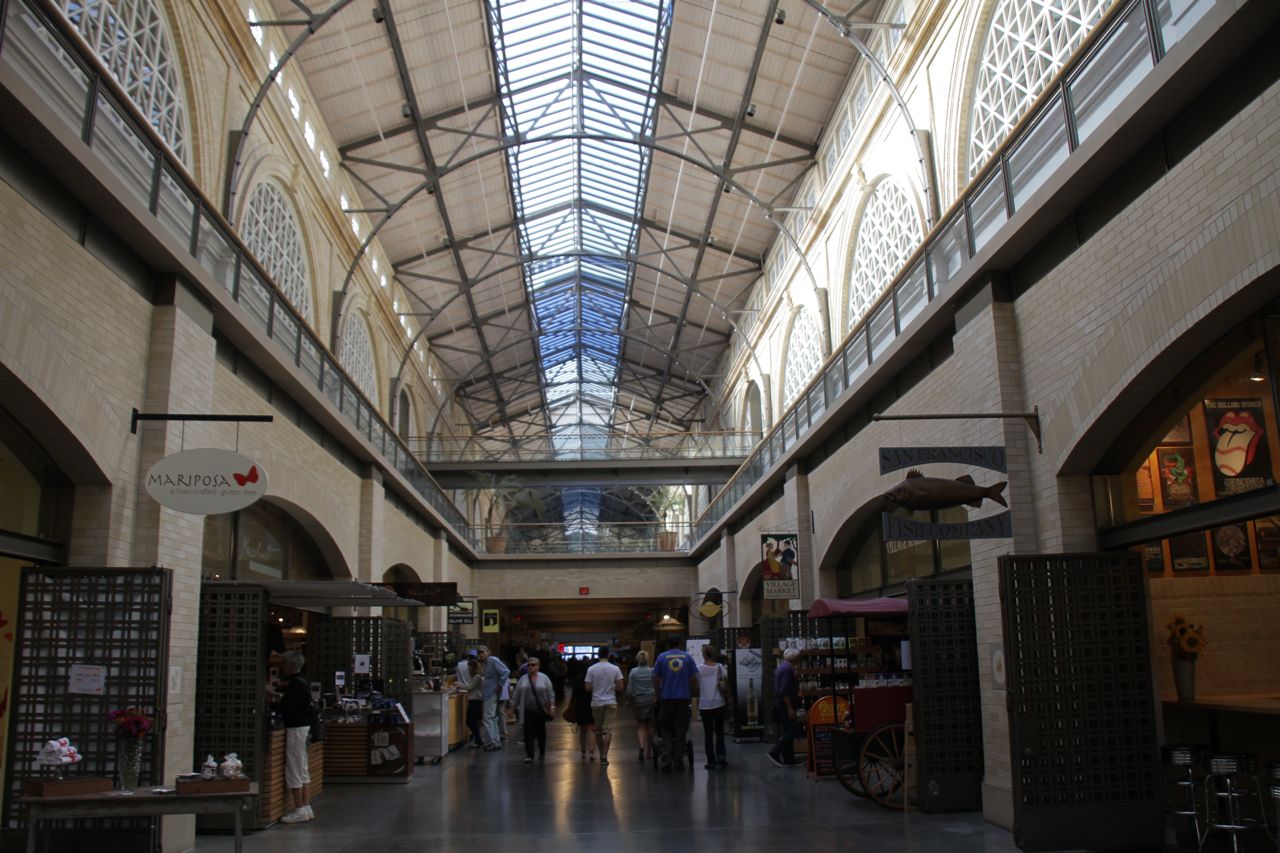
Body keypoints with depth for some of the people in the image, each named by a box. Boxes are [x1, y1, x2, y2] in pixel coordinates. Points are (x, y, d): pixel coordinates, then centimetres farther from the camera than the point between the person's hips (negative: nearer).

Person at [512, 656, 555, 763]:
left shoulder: (544, 678, -1)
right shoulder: (523, 679, 5)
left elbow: (551, 693, -2)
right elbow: (516, 695, 8)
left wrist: (552, 706, -8)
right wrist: (516, 706, 5)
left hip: (541, 710, -1)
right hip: (527, 711, 1)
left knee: (541, 732, 10)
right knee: (528, 732, -6)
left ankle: (542, 753, 26)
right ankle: (529, 755, -4)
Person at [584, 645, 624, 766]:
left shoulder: (591, 669, -5)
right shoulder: (615, 669, -5)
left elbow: (587, 687, -6)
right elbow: (620, 686, -6)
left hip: (596, 703, 1)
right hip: (610, 702, -1)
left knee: (598, 731, 14)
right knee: (608, 730, -2)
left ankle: (602, 755, 24)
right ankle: (604, 757, -10)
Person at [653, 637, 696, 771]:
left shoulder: (662, 657, 3)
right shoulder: (687, 657, 5)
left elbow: (656, 679, 2)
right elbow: (693, 678, 3)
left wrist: (658, 694, 14)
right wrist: (690, 693, 15)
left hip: (667, 697, -1)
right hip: (683, 697, 1)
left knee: (666, 728, 8)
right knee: (681, 729, 7)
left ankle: (666, 759, -5)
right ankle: (678, 760, 6)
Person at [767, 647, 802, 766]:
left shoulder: (782, 667, 14)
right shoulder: (787, 669, -18)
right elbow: (784, 691, -24)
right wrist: (790, 708, -23)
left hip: (780, 703, 11)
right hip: (786, 704, -11)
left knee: (787, 731, 13)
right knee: (794, 730, -8)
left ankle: (788, 758, 16)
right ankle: (774, 753, -11)